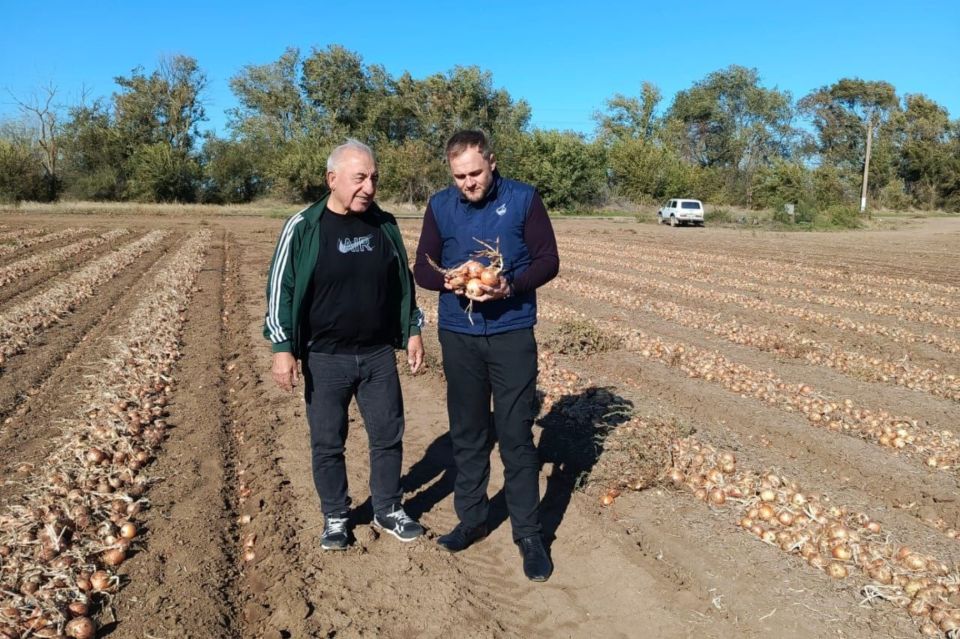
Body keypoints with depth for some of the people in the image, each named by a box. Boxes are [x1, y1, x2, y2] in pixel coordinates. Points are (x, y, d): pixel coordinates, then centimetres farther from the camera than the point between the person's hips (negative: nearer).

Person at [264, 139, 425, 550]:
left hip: (379, 355, 3)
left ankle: (388, 510, 30)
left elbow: (403, 282, 12)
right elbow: (280, 289, -6)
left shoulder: (385, 224, 2)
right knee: (328, 443, 10)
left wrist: (413, 330, 10)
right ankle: (335, 518, 29)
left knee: (388, 435, 11)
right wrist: (283, 348, -11)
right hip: (325, 359, -3)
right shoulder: (303, 228, -9)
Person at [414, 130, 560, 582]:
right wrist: (449, 281, -17)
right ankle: (472, 519, 29)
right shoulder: (440, 206, 4)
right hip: (458, 336, 3)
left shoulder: (523, 199, -3)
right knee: (467, 434, 12)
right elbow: (422, 269, 5)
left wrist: (511, 286, -22)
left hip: (512, 333, -3)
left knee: (516, 436, 0)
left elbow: (548, 260, -3)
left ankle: (528, 532, 14)